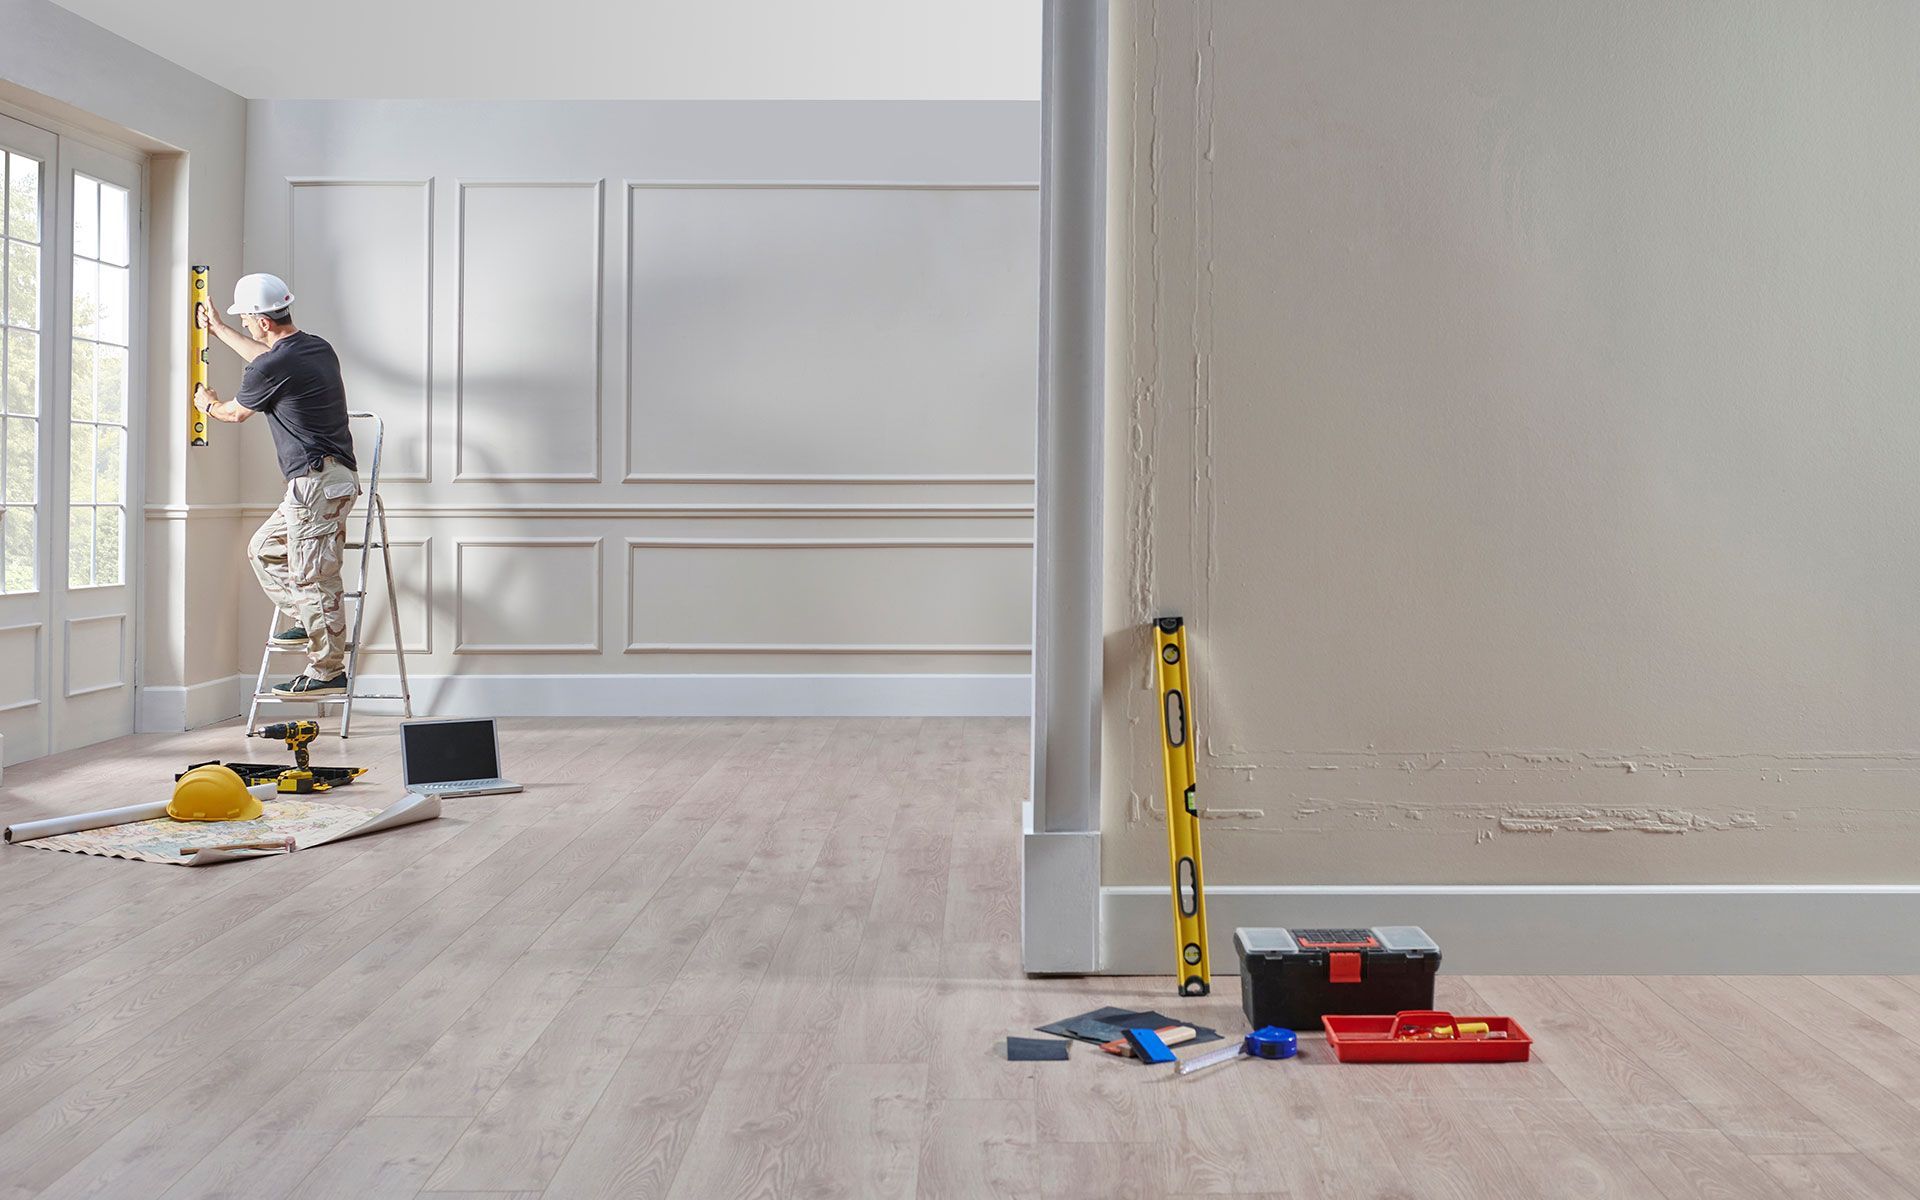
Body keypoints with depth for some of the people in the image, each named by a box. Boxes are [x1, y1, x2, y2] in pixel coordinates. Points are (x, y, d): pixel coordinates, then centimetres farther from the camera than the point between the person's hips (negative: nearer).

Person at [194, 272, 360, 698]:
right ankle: (303, 620, 20)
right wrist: (218, 329, 45)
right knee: (264, 549, 21)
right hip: (335, 476, 10)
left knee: (313, 576, -5)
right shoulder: (318, 348, 12)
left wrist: (208, 403, 30)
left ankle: (328, 671, 0)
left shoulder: (271, 369, -14)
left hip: (316, 481, -10)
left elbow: (234, 412, 7)